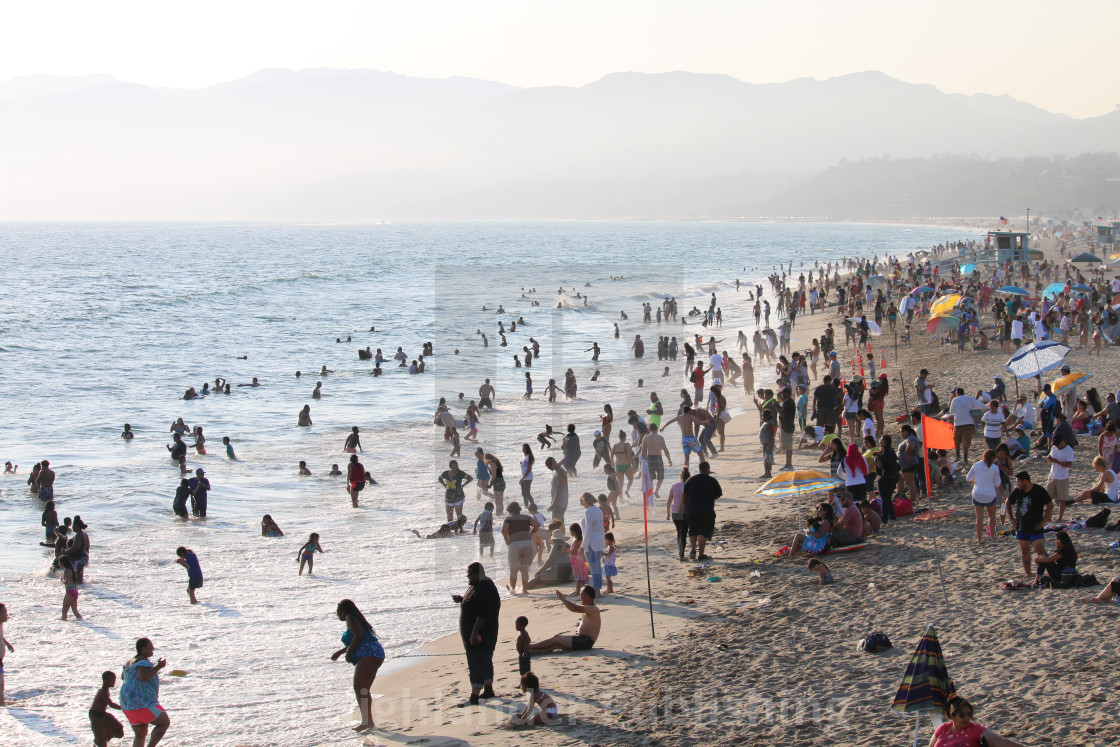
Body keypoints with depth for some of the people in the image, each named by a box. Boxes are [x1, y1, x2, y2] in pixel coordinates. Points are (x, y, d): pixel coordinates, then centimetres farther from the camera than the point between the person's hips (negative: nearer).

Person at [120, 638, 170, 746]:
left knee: (140, 734, 16)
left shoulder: (131, 661, 15)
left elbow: (123, 677, 31)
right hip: (142, 703, -9)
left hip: (128, 704, 9)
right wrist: (158, 666, -25)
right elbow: (144, 677, -32)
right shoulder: (144, 662, -14)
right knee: (164, 722, 3)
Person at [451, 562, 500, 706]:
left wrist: (475, 632, -28)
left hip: (478, 635, -11)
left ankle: (474, 696, -8)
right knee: (485, 661, 19)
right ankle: (488, 690, 30)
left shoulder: (484, 590, -22)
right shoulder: (477, 586, 12)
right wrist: (461, 600, 8)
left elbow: (483, 613, -27)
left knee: (476, 663, -9)